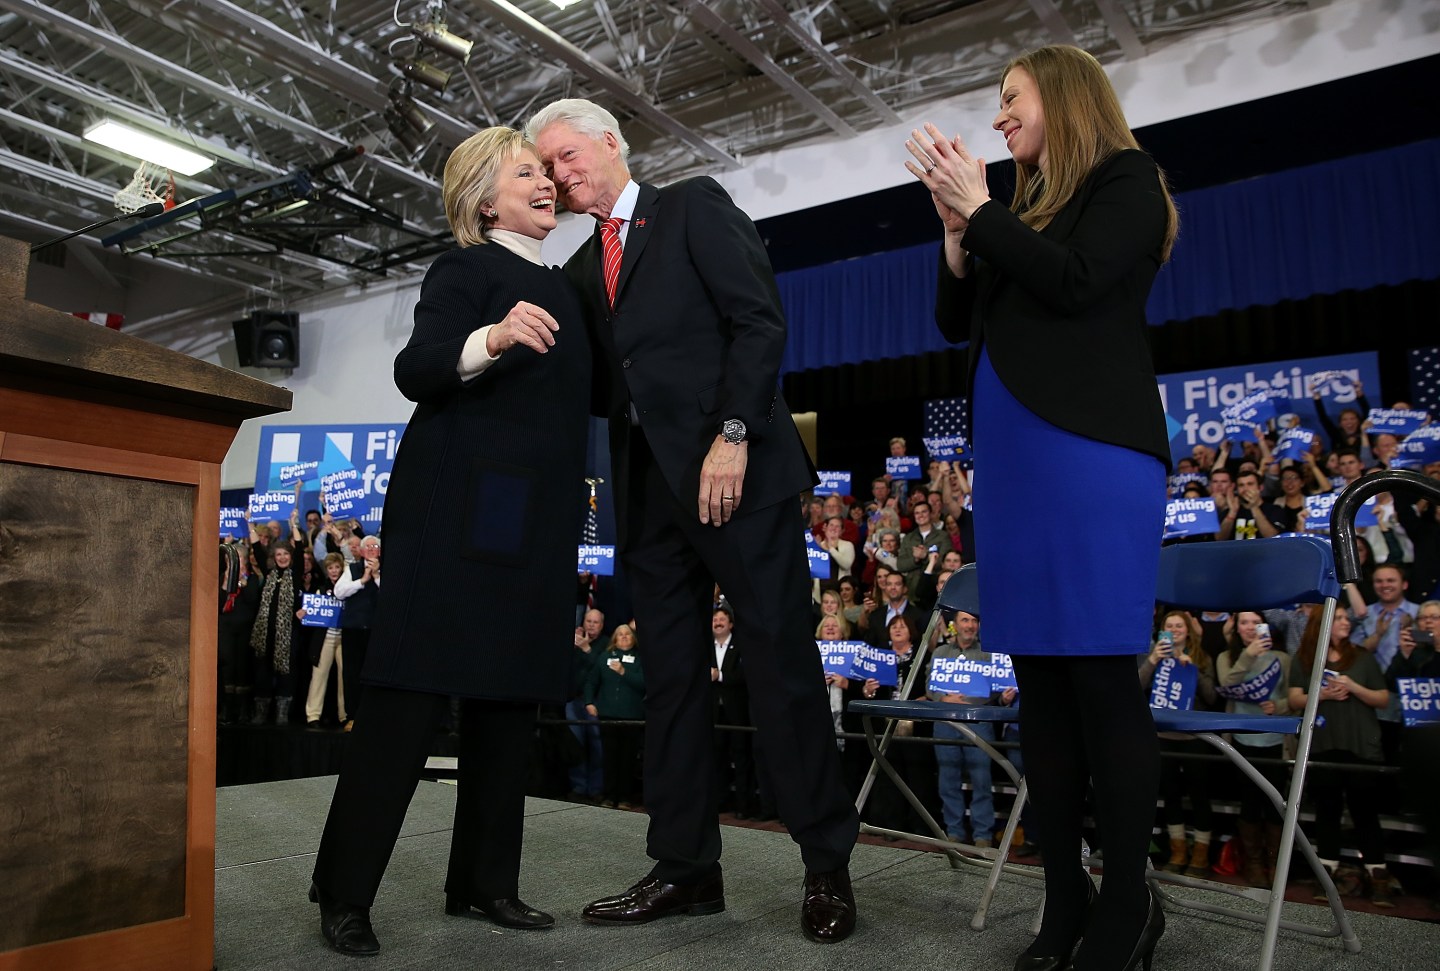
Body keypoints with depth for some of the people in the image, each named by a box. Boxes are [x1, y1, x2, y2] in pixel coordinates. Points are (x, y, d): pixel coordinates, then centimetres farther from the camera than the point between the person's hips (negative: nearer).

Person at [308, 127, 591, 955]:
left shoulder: (561, 288, 20)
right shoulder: (466, 270, -1)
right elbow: (416, 370, -17)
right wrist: (490, 341, -34)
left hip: (534, 521, 7)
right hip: (462, 511, -7)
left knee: (511, 699, 8)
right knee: (414, 694, -7)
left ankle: (486, 881, 17)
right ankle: (345, 894, 3)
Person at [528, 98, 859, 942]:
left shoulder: (696, 207, 5)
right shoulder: (582, 269, 22)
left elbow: (760, 320, -8)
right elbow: (604, 387, 18)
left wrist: (733, 434, -17)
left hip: (735, 468, -6)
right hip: (650, 483, 6)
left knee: (781, 661, -3)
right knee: (673, 674, 6)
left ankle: (828, 864, 9)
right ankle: (687, 866, 15)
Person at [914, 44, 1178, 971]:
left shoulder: (1125, 179, 6)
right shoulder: (1026, 208, 22)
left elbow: (1074, 284, -11)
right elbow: (955, 321, 20)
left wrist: (978, 207, -3)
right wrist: (957, 227, 8)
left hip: (1089, 451, -6)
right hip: (1011, 458, 7)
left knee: (1101, 676, -7)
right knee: (1040, 678, 5)